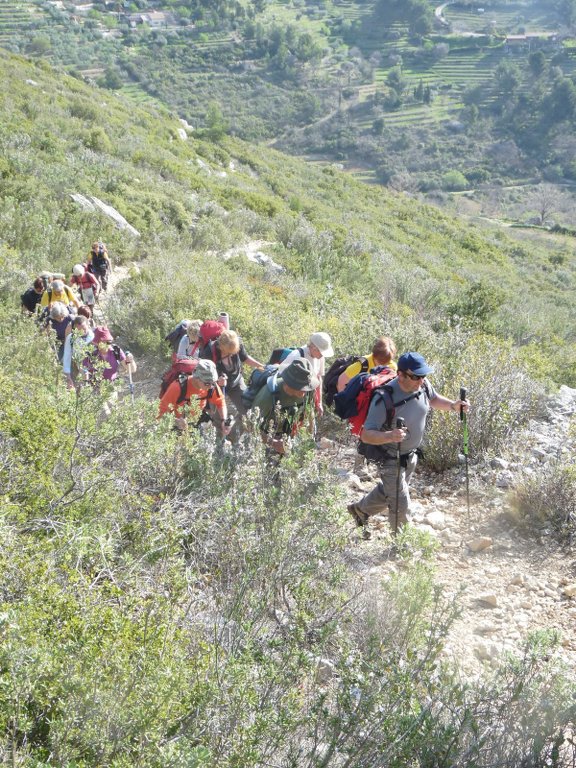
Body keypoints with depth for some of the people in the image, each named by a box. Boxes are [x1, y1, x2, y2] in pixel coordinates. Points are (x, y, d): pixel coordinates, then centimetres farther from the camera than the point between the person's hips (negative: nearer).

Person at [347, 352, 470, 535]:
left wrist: (453, 405, -8)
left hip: (410, 455, 7)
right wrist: (390, 436, -53)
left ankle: (360, 509, 55)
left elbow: (434, 399, 11)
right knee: (401, 506, 2)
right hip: (390, 458, -7)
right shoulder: (385, 399, -35)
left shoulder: (422, 385, -15)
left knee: (388, 491, 29)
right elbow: (366, 435, -34)